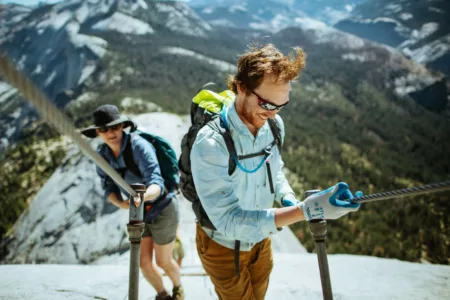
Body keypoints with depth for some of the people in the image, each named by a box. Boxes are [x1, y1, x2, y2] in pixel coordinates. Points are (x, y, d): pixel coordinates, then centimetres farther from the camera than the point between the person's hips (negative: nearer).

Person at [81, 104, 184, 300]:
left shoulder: (139, 146, -28)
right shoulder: (102, 154, -8)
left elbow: (157, 184, -35)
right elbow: (109, 188, -7)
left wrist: (144, 195, -58)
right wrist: (121, 203, -29)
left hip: (162, 209, -5)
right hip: (139, 213, 5)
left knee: (163, 261, 10)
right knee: (144, 262, 9)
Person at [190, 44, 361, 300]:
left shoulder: (274, 125, -14)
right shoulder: (210, 145, -35)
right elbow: (229, 222, -38)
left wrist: (287, 198, -16)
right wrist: (304, 210, -44)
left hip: (260, 238, 6)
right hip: (223, 245, -6)